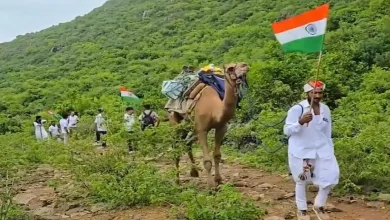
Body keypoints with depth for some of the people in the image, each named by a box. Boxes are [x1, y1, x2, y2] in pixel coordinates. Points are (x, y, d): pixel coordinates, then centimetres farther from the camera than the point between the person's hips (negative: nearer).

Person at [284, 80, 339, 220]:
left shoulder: (325, 109, 3)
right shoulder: (297, 109, -14)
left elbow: (327, 132, 11)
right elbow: (287, 131, -16)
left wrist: (330, 151, 12)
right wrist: (300, 122, -33)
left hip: (321, 149, 5)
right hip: (300, 151, -4)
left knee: (331, 177, -2)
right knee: (302, 181, 9)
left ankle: (319, 206, 22)